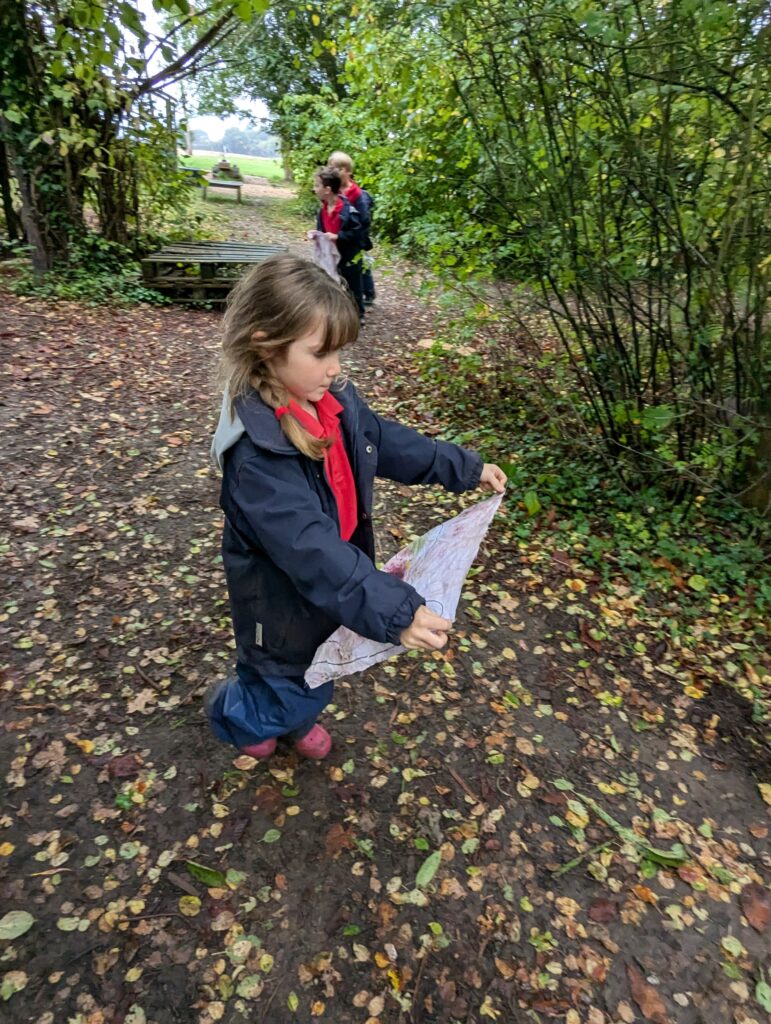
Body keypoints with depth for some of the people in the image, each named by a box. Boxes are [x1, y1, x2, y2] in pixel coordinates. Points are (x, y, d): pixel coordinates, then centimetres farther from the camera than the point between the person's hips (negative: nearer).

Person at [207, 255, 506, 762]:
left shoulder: (334, 401, -10)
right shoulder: (257, 455, -35)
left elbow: (388, 441, 4)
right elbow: (312, 551, -41)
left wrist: (465, 468, 4)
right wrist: (395, 612, -46)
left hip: (336, 584, 7)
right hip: (285, 602, -7)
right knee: (287, 693, 18)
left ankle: (295, 714, 62)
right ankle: (230, 709, 51)